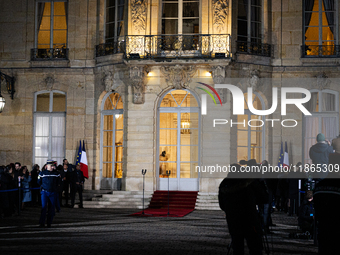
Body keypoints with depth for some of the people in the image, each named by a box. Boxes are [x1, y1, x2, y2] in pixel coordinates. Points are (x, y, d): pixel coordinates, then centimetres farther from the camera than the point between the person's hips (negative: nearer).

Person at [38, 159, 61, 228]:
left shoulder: (56, 173, 3)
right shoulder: (42, 173, -2)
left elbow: (58, 182, 20)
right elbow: (39, 182, 13)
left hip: (52, 192, 2)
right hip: (44, 192, -2)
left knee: (52, 208, 2)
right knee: (44, 207, -11)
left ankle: (49, 223, 11)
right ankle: (42, 223, -7)